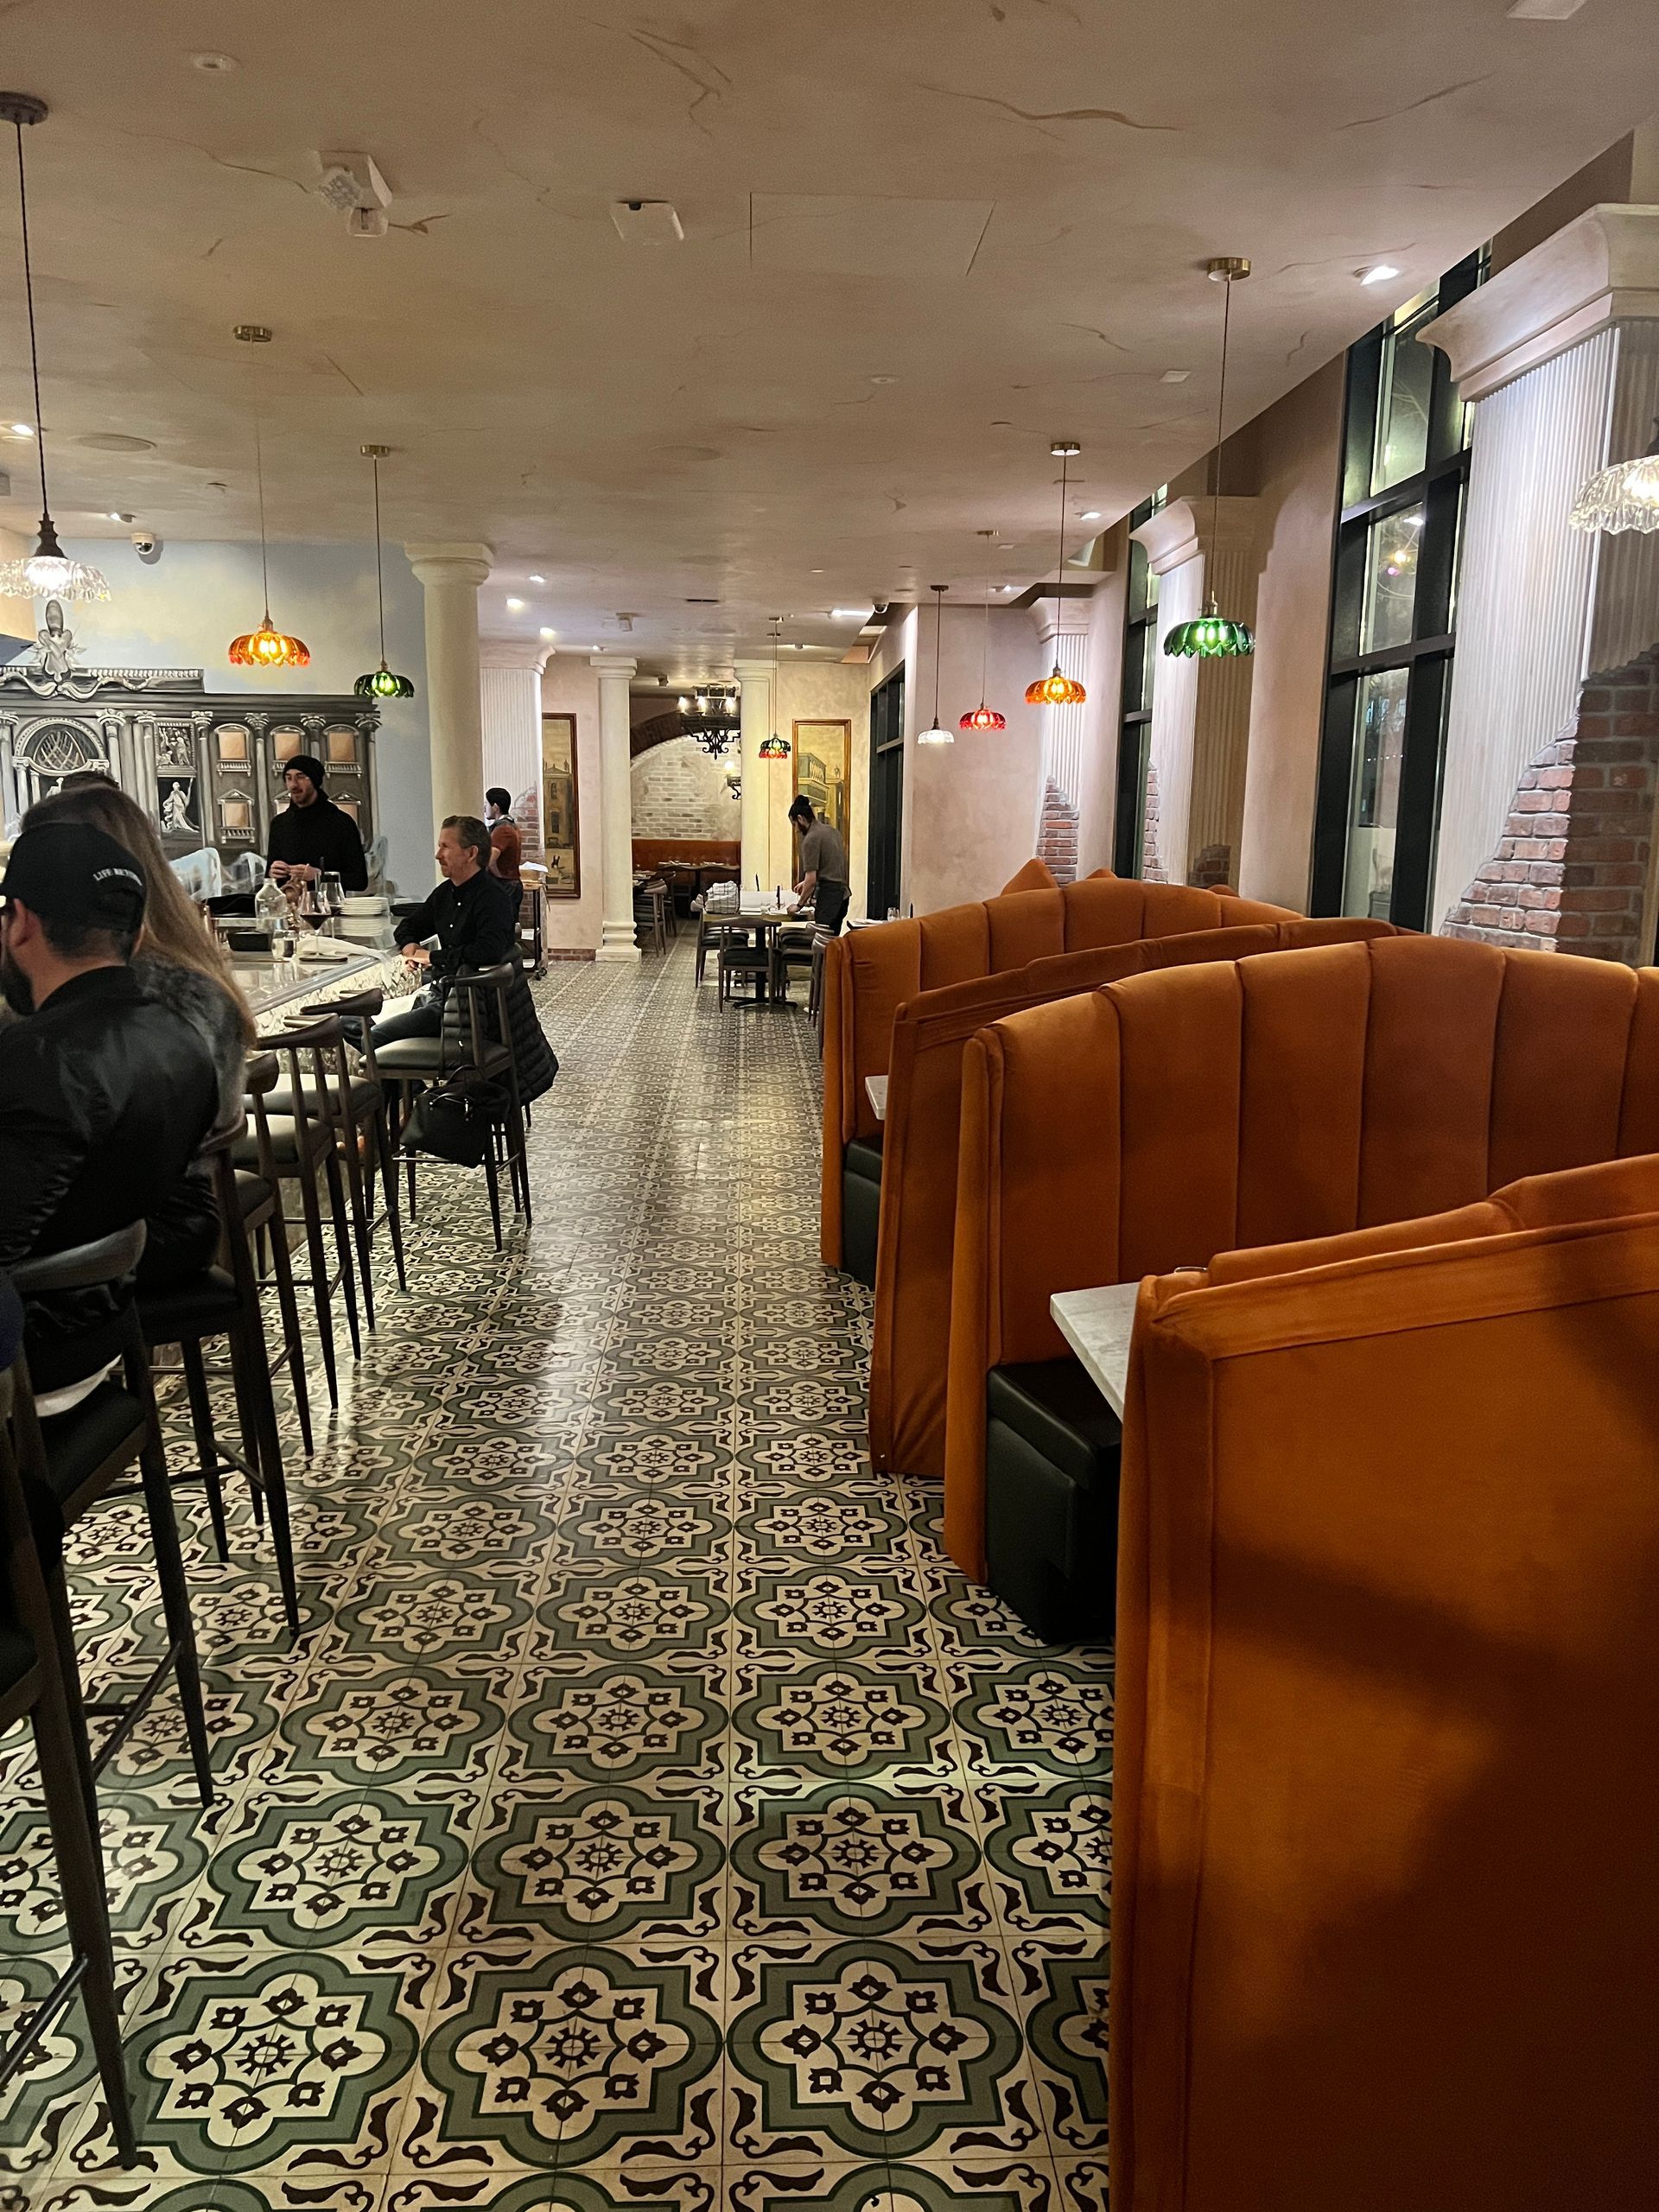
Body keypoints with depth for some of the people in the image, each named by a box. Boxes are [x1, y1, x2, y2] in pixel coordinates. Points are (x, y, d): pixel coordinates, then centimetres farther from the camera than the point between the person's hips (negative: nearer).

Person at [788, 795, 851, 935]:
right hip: (842, 892, 9)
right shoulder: (833, 830, 14)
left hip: (827, 896, -9)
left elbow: (811, 880, -15)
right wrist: (807, 882, 26)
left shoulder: (811, 839, -13)